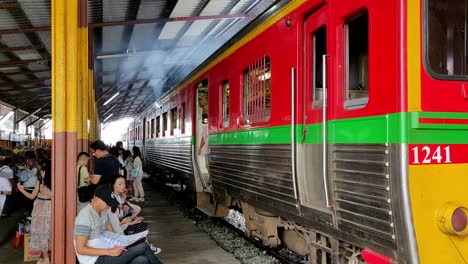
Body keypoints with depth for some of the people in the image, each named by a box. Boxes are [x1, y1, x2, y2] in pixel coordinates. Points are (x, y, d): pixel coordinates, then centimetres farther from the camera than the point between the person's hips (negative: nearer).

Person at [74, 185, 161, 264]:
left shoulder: (104, 212, 8)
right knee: (143, 247, -15)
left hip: (104, 254, 8)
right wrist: (109, 252, -24)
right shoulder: (85, 216, -20)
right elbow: (80, 249, -22)